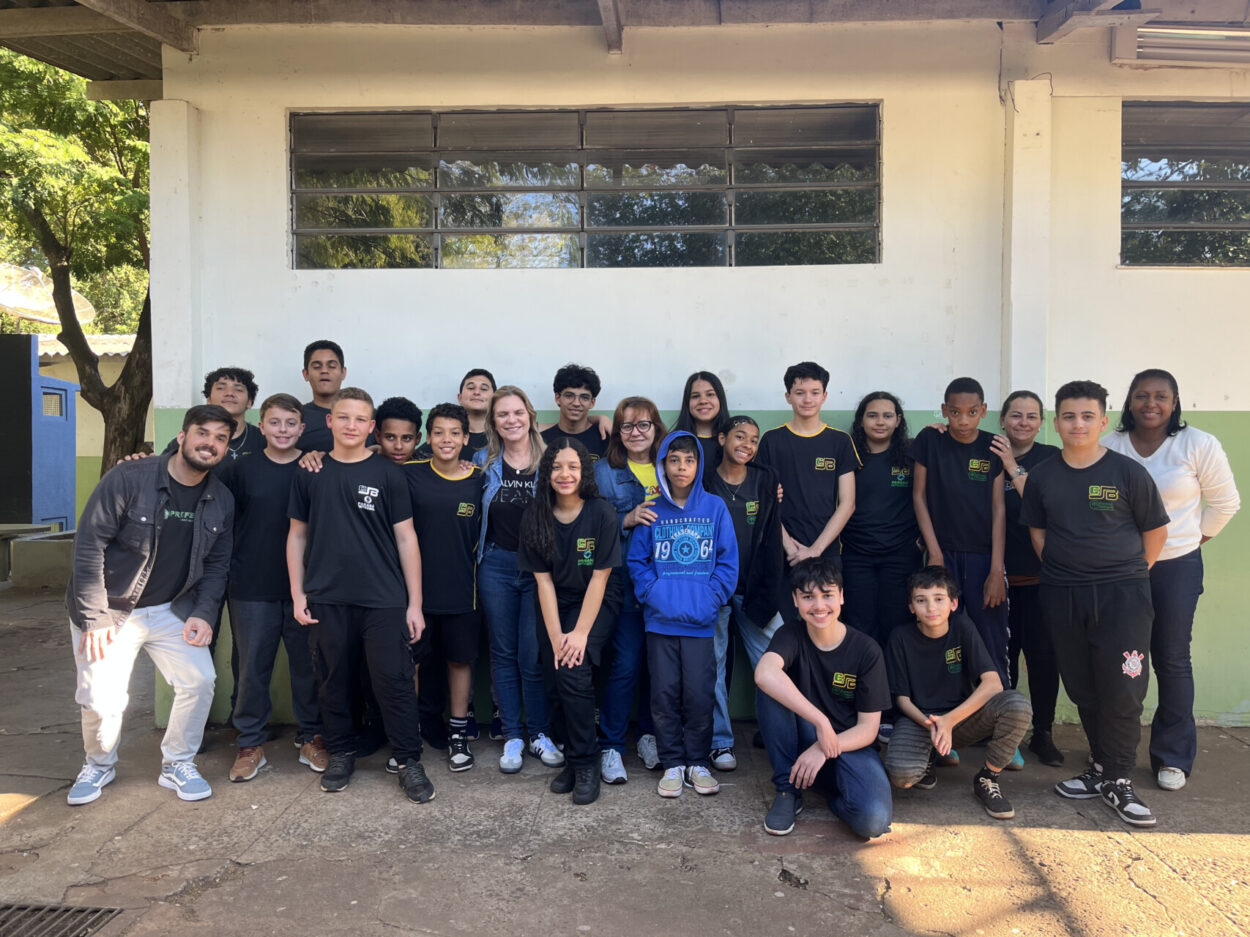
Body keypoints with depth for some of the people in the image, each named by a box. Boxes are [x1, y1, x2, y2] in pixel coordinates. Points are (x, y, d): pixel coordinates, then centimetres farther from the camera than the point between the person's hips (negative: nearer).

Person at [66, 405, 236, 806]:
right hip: (109, 610, -4)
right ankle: (99, 765, 28)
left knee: (199, 680, -8)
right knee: (101, 698, -4)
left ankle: (177, 764, 14)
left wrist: (203, 614, -7)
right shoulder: (127, 479, -18)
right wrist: (93, 617, -20)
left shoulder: (221, 501, -2)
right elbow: (89, 545, -18)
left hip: (172, 610, 4)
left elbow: (217, 564, 6)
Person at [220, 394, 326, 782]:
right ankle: (250, 744, 21)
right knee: (253, 666, 8)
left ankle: (310, 736, 25)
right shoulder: (241, 470, 2)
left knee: (308, 664, 9)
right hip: (252, 589, 0)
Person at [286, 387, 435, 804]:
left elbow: (405, 538, 0)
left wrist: (415, 603, -3)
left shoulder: (387, 473, 0)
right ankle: (340, 754, 29)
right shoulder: (310, 473, 6)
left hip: (383, 599, -2)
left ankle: (409, 761, 12)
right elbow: (297, 535, 11)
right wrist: (298, 593, 3)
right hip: (327, 598, 2)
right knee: (334, 681, 11)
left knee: (394, 681, -1)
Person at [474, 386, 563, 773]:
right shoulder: (484, 462, 3)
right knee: (503, 653, 8)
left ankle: (540, 734, 16)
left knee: (534, 655, -1)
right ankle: (512, 737, 20)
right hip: (496, 567, 2)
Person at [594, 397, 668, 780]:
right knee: (626, 661, -6)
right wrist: (628, 519, -17)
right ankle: (611, 746, 8)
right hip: (624, 580, -3)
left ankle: (649, 734, 26)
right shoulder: (604, 471, 2)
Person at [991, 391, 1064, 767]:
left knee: (1043, 651, 0)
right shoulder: (987, 456, 7)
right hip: (1000, 571, 1)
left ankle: (1042, 733, 14)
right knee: (1002, 651, 5)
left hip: (1040, 572, -1)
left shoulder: (1050, 458, 2)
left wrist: (1014, 468, -16)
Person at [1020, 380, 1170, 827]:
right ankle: (1103, 768, 26)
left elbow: (1156, 529, 4)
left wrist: (1130, 573, 7)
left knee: (1121, 690, -3)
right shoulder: (1042, 476, 5)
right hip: (1062, 597, 3)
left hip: (1121, 593, -3)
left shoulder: (1127, 472, -3)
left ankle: (1116, 779, 12)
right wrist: (1061, 570, 7)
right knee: (1082, 689, 10)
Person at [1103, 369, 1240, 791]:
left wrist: (1193, 541, 3)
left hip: (1177, 567, -1)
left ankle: (1173, 757, 20)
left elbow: (1225, 502, 2)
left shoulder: (1200, 445, -6)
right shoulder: (1109, 448, -3)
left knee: (1172, 660, 6)